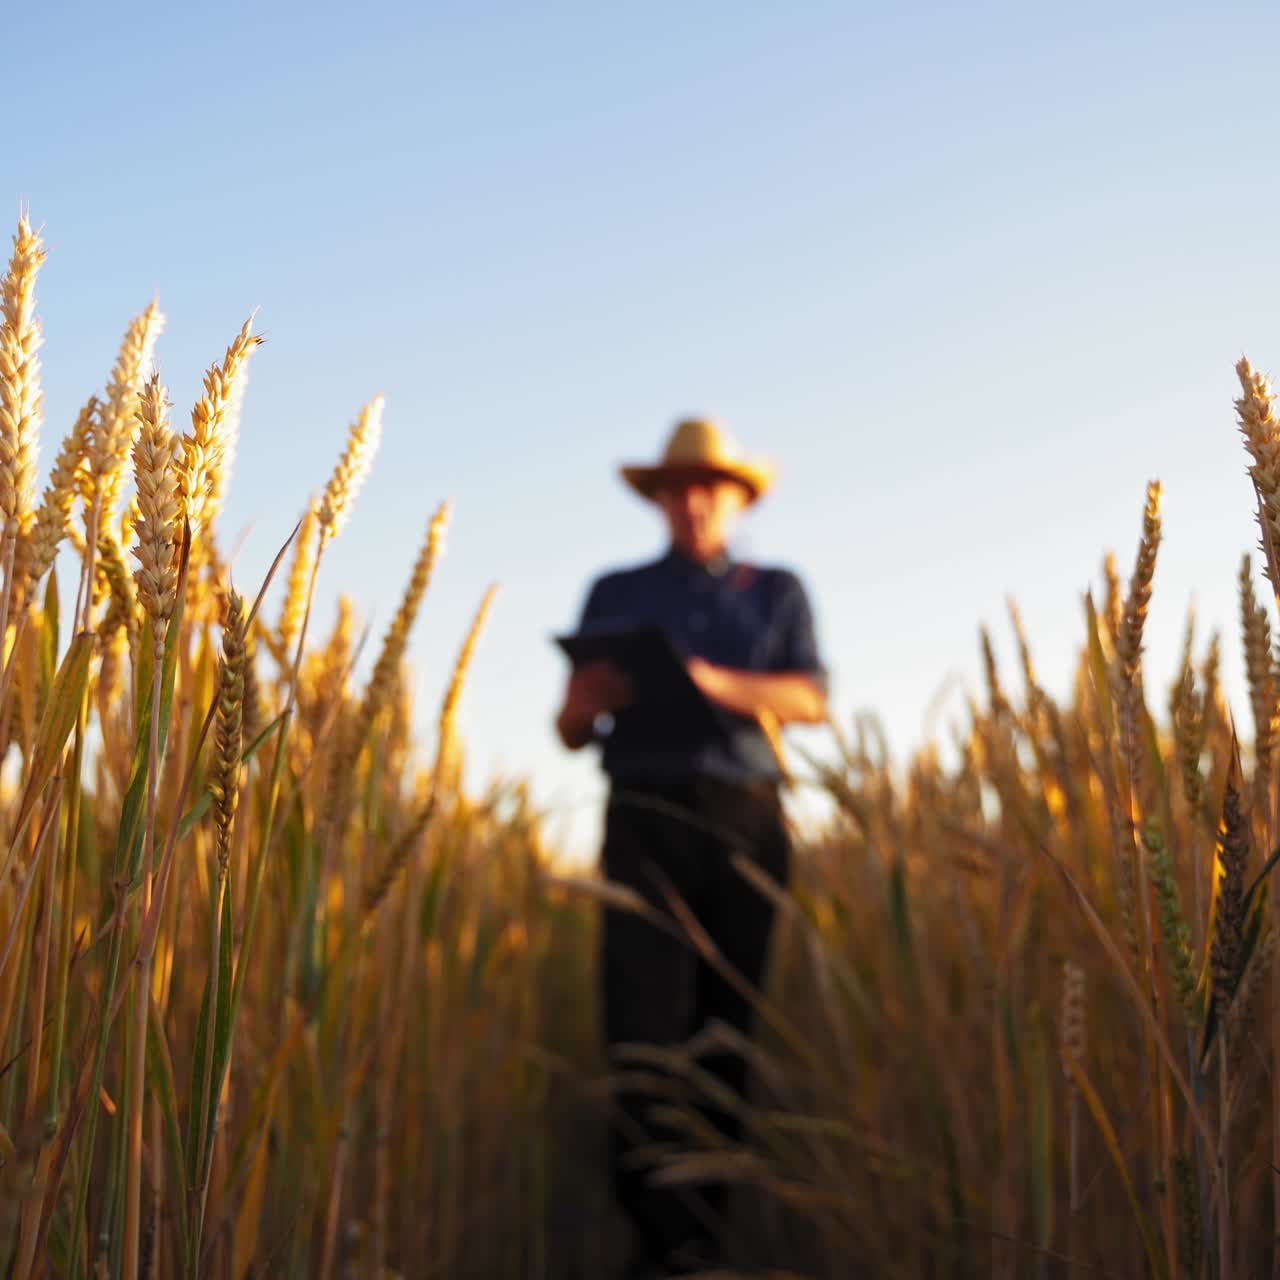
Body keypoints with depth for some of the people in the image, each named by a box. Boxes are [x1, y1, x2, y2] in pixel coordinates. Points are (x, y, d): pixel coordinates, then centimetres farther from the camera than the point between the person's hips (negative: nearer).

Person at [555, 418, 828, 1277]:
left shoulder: (777, 592, 17)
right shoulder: (616, 594, 17)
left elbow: (811, 701, 0)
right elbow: (570, 732, 14)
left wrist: (710, 681, -17)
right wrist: (593, 696, -11)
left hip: (745, 820, 1)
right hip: (645, 819, 0)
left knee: (724, 1030, -3)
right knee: (643, 1025, -13)